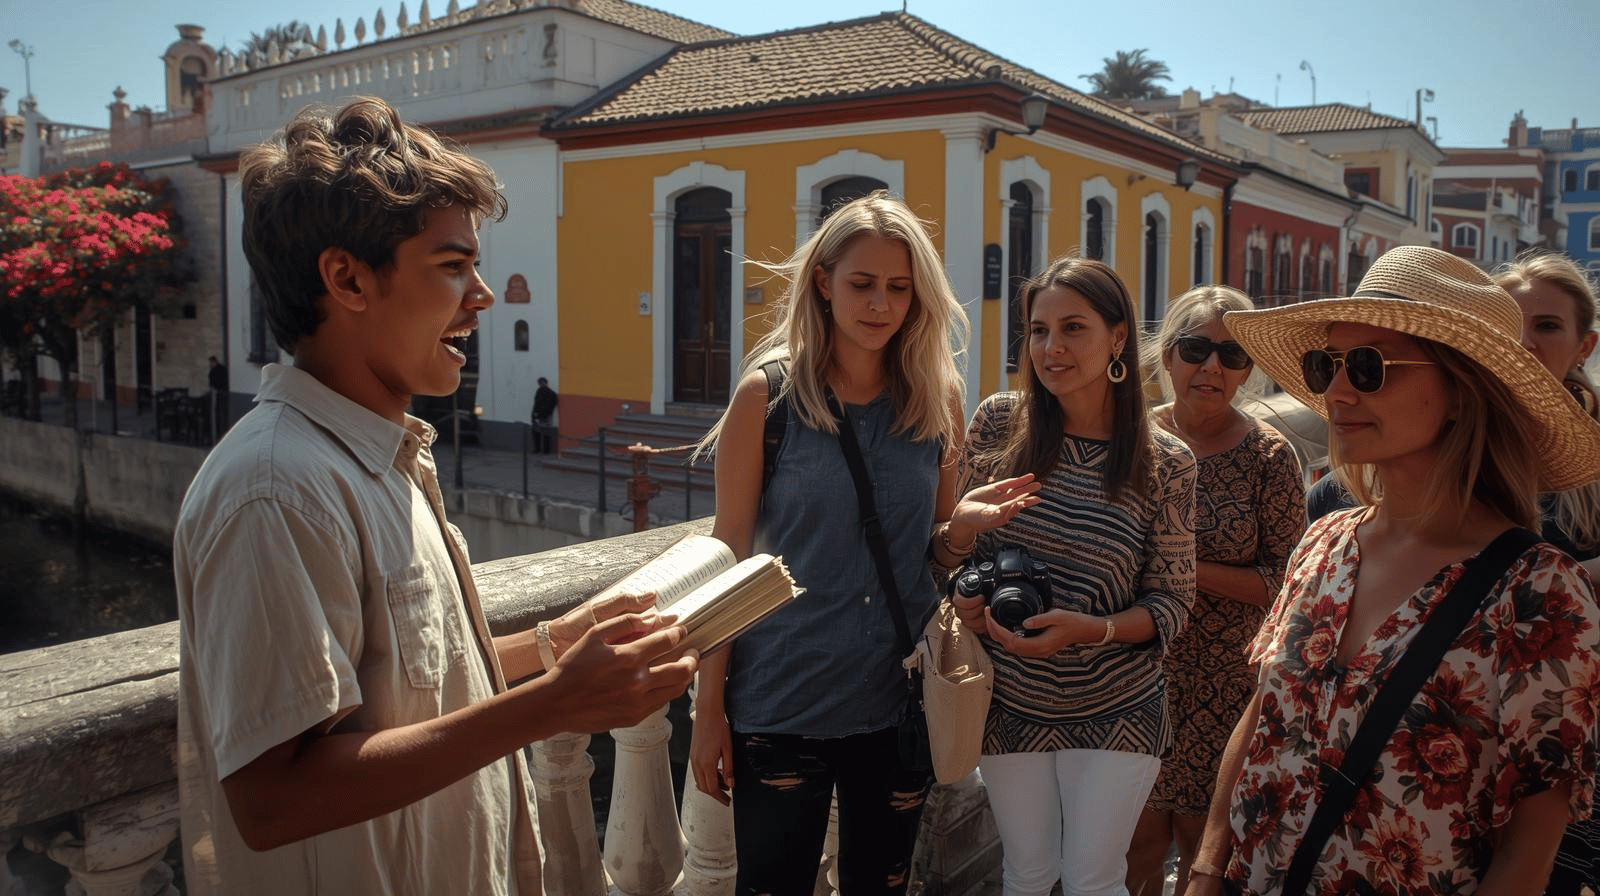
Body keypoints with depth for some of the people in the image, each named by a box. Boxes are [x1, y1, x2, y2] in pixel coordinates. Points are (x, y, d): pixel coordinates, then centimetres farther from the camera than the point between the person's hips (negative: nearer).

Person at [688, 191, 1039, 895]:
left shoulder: (939, 399, 1)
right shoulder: (767, 394, -8)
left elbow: (934, 544, 11)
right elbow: (730, 554, -6)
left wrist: (963, 523, -13)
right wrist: (708, 710, -6)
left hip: (901, 702, 3)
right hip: (782, 703, -3)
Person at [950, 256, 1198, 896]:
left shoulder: (1166, 464, -10)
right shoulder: (998, 422, -7)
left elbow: (1172, 602, -4)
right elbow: (956, 537, 6)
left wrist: (1089, 628, -22)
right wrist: (963, 597, -14)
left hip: (1116, 711, -1)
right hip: (1010, 704, 2)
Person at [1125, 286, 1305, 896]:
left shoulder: (1269, 455, -7)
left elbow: (1286, 581, -7)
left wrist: (1191, 571, -18)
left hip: (1228, 684, -1)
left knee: (1205, 844, 12)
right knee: (1138, 843, 9)